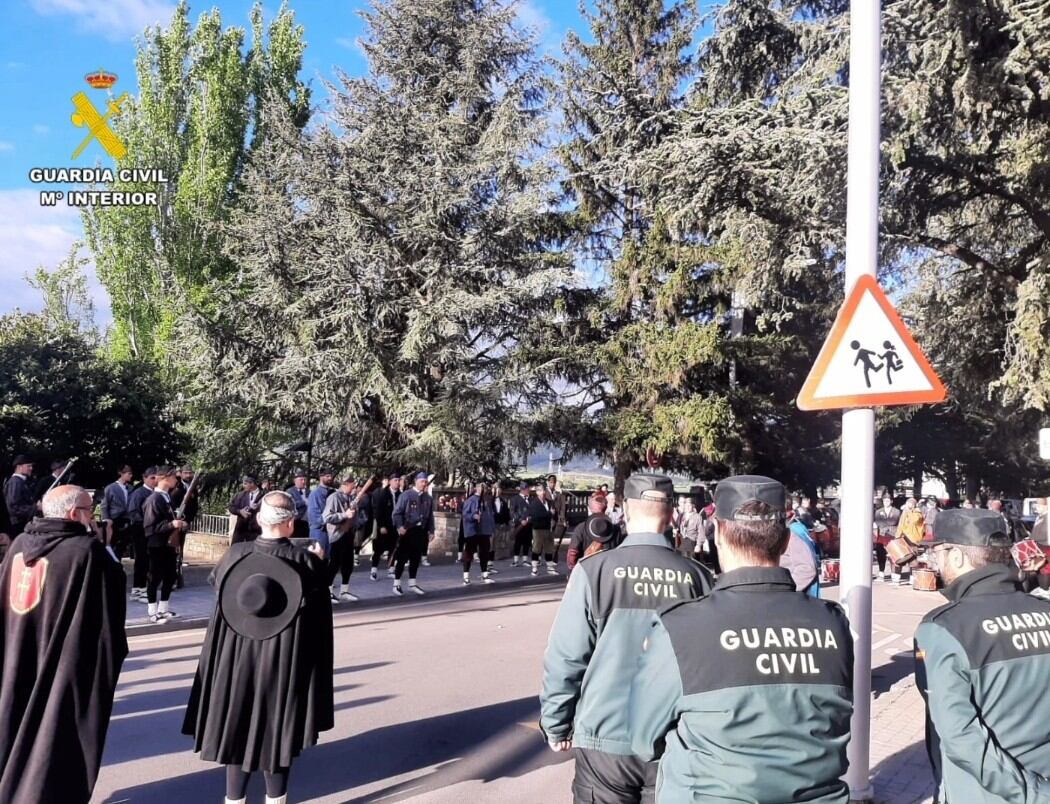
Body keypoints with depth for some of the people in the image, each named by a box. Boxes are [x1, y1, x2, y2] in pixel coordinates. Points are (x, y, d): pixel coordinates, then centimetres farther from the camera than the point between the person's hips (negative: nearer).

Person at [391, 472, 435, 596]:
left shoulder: (428, 498, 6)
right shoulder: (406, 495, -7)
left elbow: (430, 516, 12)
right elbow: (397, 512, -8)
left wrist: (431, 530, 7)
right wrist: (400, 526, -19)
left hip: (421, 531, 5)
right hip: (407, 530, -4)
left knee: (416, 558, 11)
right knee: (402, 557, 0)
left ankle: (412, 583, 21)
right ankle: (396, 584, 8)